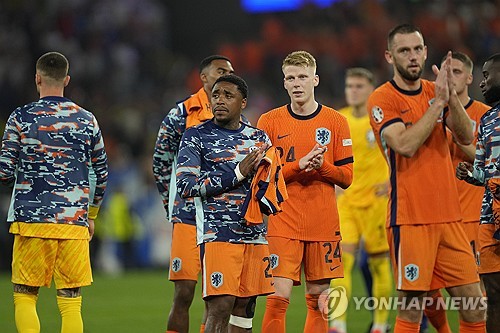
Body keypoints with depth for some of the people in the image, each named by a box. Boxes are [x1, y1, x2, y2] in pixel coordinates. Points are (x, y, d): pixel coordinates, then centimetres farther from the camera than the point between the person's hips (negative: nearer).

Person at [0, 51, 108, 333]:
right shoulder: (87, 120, 6)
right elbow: (102, 174, 12)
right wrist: (91, 214, 25)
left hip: (31, 218, -2)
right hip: (74, 222, 2)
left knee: (25, 296, 6)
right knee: (71, 301, 4)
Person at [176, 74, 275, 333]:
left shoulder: (259, 138, 15)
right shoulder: (196, 136, 1)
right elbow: (185, 185, -11)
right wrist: (237, 174, -13)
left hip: (255, 233, 5)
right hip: (217, 232, -5)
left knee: (244, 307, 6)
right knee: (219, 309, -15)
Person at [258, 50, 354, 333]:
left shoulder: (336, 121, 5)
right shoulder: (269, 121, 2)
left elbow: (346, 177, 5)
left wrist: (322, 165, -15)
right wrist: (299, 165, -16)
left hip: (324, 225, 2)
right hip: (283, 223, -2)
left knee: (318, 299, 7)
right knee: (278, 298, -11)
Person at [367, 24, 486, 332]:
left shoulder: (436, 90, 13)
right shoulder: (382, 99, -4)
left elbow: (466, 137, 1)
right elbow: (405, 145, -19)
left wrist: (451, 95, -12)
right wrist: (438, 101, -17)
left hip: (448, 215, 6)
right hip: (410, 219, -6)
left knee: (475, 305, 3)